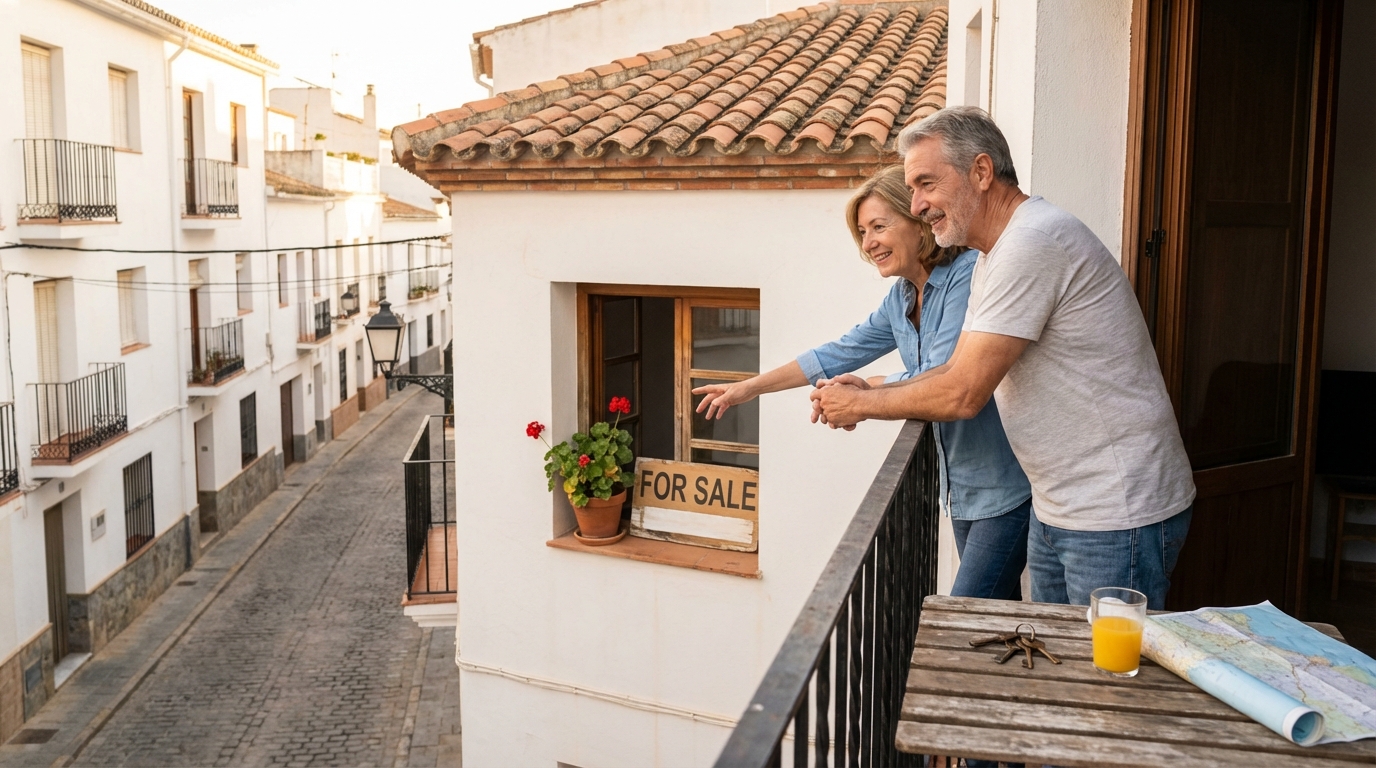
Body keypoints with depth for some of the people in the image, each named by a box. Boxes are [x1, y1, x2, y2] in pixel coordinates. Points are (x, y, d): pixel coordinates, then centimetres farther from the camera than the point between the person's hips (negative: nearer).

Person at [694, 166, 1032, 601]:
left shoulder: (970, 275, -18)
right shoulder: (902, 296, 8)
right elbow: (841, 353, 16)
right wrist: (750, 388, 17)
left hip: (1005, 487, -8)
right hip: (961, 490, 8)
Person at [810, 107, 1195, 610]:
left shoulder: (1033, 243, -22)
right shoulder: (993, 257, 12)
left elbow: (963, 395, -22)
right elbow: (961, 373, 14)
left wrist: (863, 405, -8)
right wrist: (867, 392, 0)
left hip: (1119, 513, -10)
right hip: (1056, 508, 10)